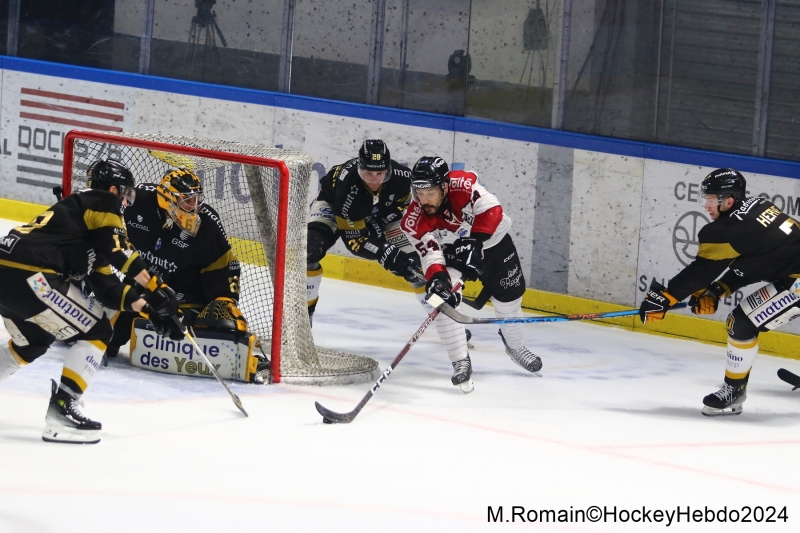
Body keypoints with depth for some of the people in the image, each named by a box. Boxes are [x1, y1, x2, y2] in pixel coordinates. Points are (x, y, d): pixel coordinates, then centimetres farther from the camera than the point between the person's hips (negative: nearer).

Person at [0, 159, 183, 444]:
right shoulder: (102, 202, 5)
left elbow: (103, 283, 26)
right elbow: (118, 249, -11)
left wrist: (146, 307, 18)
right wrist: (155, 287, -6)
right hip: (27, 275, -10)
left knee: (33, 342, 32)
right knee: (96, 332, 0)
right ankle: (62, 410, -8)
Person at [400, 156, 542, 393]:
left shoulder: (463, 184, -37)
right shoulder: (414, 220, -30)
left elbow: (491, 211, -44)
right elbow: (429, 252, -35)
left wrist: (474, 240, -54)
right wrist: (437, 276, -54)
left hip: (491, 241, 0)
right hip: (449, 250, 0)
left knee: (508, 295, 12)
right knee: (443, 296, -23)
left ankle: (514, 345, 43)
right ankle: (461, 362, -13)